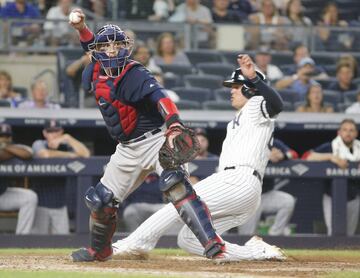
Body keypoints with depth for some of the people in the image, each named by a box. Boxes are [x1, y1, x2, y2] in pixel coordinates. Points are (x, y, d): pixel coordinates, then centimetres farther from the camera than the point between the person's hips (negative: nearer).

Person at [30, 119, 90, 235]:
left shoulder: (65, 146, 5)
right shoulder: (39, 144, -2)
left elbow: (85, 154, -9)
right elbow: (45, 154, -25)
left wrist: (68, 138, -13)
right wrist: (70, 155, -12)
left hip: (60, 204, 3)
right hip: (41, 202, -3)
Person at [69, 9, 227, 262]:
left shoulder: (134, 75, -19)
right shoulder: (95, 73, 2)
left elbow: (159, 97, -36)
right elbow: (93, 46, 25)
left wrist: (174, 125, -53)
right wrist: (82, 28, 6)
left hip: (155, 139, -8)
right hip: (128, 150, 8)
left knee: (175, 184, -32)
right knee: (100, 200, 10)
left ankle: (212, 243, -40)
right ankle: (99, 250, 36)